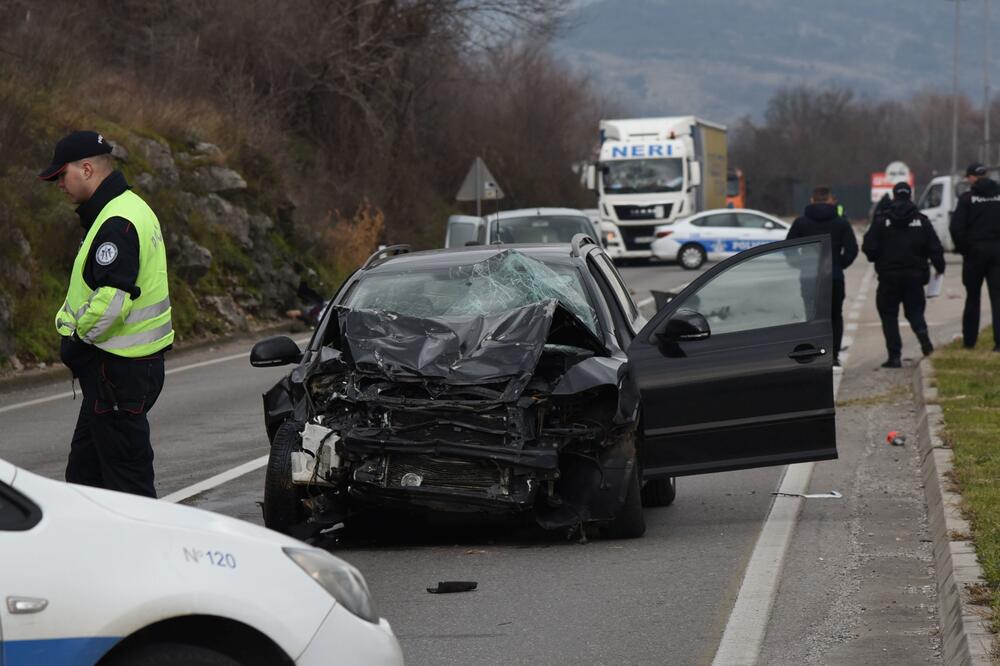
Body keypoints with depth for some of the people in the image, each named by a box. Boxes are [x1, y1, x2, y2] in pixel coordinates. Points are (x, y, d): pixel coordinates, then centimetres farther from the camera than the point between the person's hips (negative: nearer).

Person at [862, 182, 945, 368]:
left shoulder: (881, 221, -4)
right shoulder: (922, 221, 1)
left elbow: (869, 248, -7)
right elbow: (935, 248, 1)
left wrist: (877, 260, 15)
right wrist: (940, 267, 17)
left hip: (889, 276, -2)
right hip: (914, 275, 2)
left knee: (889, 315, 6)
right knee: (914, 309, 17)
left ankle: (894, 356, -1)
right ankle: (922, 332, -15)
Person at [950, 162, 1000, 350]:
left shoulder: (967, 198, -7)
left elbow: (956, 227, -12)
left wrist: (962, 248, 0)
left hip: (975, 251, -2)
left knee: (972, 298, 12)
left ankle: (969, 339, 17)